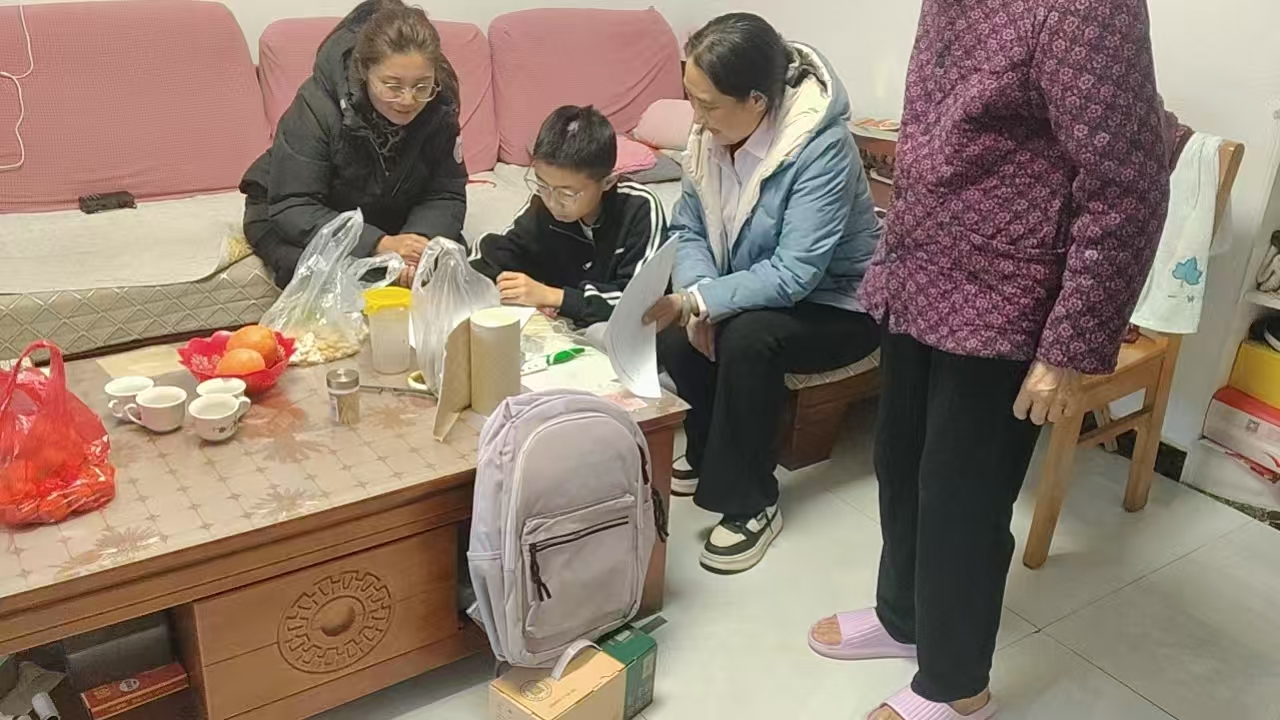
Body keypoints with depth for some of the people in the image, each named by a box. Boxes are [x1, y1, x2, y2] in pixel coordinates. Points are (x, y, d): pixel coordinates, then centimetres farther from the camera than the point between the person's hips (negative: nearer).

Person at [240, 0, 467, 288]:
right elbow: (292, 208, -29)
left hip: (385, 224, 4)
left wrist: (420, 239, -37)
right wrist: (378, 245, -43)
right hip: (291, 221, -3)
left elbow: (446, 196, -13)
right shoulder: (316, 107, -28)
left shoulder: (439, 109, -18)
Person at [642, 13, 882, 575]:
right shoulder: (713, 133, -10)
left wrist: (695, 301, -38)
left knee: (748, 337, -33)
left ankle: (751, 503, -15)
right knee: (676, 337, -20)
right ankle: (709, 455, 8)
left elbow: (794, 275, -34)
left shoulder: (823, 147, -30)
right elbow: (688, 229, -5)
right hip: (754, 292, 6)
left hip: (837, 304, -6)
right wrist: (698, 298, -23)